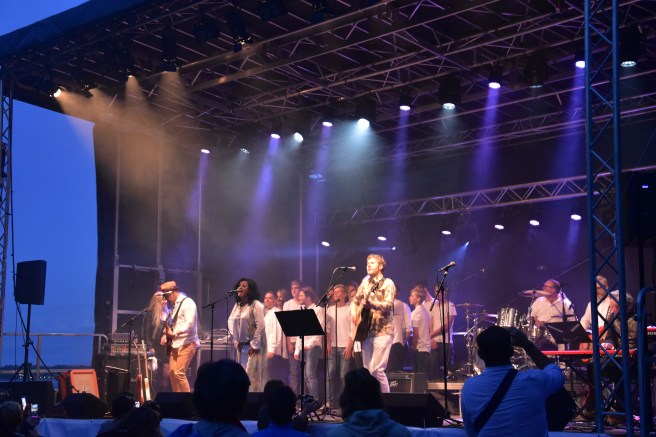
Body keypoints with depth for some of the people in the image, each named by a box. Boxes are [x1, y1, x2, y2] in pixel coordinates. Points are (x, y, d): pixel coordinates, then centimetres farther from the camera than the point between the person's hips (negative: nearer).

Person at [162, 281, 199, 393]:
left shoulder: (188, 303, -10)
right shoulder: (175, 305, 16)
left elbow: (189, 324, -20)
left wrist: (174, 333, -23)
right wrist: (166, 334, 4)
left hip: (187, 343, -9)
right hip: (175, 344, 9)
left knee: (179, 373, -13)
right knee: (172, 372, 6)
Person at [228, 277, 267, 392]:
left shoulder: (256, 305, -11)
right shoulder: (237, 305, 11)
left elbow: (260, 326, -16)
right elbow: (230, 321, 17)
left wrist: (254, 345, -16)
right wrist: (235, 340, 7)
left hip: (253, 346, -7)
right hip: (242, 346, 7)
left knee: (253, 376, -9)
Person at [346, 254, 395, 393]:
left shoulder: (387, 283, -4)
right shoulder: (365, 281, 14)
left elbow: (388, 305, -18)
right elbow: (355, 300, 24)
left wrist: (371, 304, -35)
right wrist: (354, 313, 5)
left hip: (382, 331, -6)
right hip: (366, 330, 6)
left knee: (377, 369, -15)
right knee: (367, 370, 5)